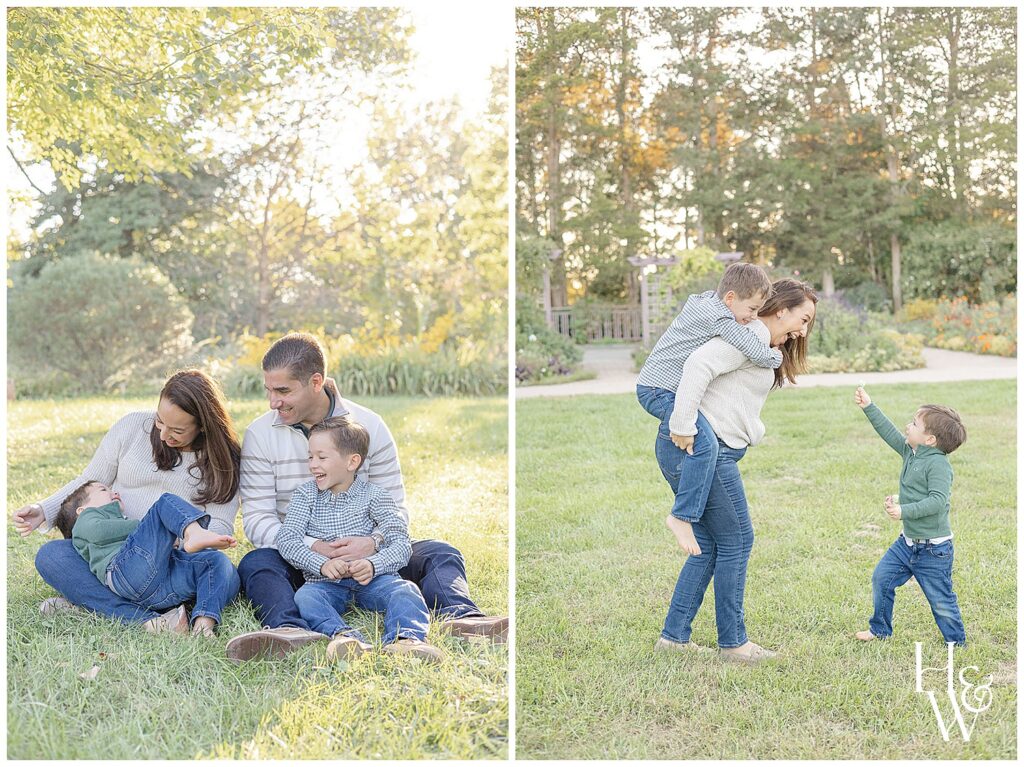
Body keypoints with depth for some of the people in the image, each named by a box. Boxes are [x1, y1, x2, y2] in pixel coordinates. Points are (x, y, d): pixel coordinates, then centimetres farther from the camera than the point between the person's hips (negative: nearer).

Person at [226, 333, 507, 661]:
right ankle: (290, 630, -63)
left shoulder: (369, 425, 1)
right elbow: (257, 517, -7)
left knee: (439, 554, -20)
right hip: (297, 561, -1)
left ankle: (461, 618, -50)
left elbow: (396, 509, 0)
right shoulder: (260, 434, -2)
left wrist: (371, 543, -24)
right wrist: (313, 548, -25)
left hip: (365, 557, 2)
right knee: (256, 563, -34)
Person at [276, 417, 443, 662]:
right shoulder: (305, 495, 10)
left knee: (403, 590, -28)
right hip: (325, 583, 1)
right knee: (304, 597, -30)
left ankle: (404, 638, -53)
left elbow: (400, 543, -5)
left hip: (370, 579, -1)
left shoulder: (374, 496, 4)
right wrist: (322, 564, -20)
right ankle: (343, 635, -54)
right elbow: (286, 539, -2)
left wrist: (373, 565, -26)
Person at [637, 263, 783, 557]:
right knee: (705, 444, -25)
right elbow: (760, 355, -22)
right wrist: (777, 356, 0)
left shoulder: (708, 300, 9)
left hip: (654, 386, 11)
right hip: (661, 390, -11)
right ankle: (682, 516, -23)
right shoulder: (720, 319, -20)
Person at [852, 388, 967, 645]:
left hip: (934, 549, -8)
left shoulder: (938, 464, -21)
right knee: (881, 578, 10)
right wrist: (869, 407, 14)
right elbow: (890, 433, 15)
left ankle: (957, 644, 21)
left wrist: (904, 510, -33)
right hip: (907, 541, 8)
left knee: (941, 600, 2)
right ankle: (880, 629, 26)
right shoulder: (909, 452, 4)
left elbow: (938, 501, -28)